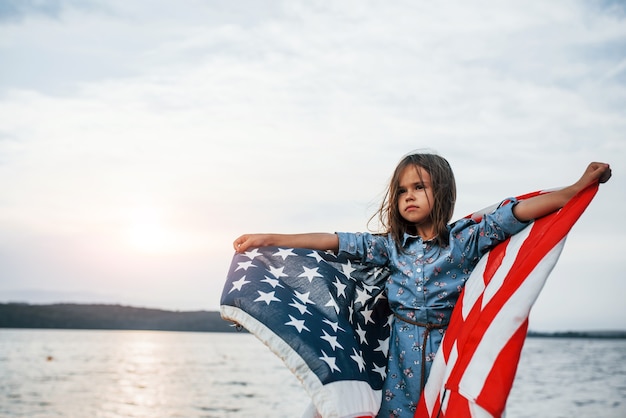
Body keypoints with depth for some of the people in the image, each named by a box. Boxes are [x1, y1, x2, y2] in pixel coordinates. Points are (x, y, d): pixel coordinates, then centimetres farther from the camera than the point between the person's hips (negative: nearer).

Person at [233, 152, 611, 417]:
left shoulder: (466, 238, -2)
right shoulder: (392, 245, 5)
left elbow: (519, 212, -9)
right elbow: (335, 241, 2)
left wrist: (581, 186, -16)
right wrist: (268, 240, 0)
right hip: (403, 354, 2)